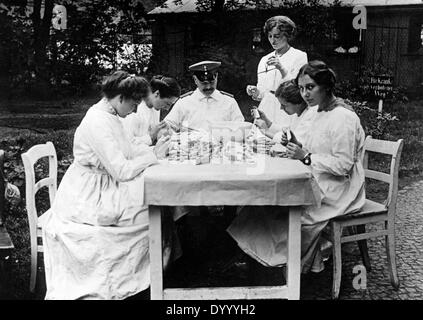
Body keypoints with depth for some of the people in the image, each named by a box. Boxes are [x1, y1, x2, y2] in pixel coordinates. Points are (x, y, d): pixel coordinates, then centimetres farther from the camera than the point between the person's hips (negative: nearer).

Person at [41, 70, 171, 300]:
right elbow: (121, 171, -25)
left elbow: (126, 154, 11)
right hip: (86, 199, -9)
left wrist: (154, 150, -1)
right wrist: (153, 156, -16)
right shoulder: (98, 122, -23)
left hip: (97, 188, 9)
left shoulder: (109, 116, 8)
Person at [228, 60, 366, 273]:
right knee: (272, 198, -2)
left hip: (338, 194, -9)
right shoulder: (322, 114, 13)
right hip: (323, 186, 9)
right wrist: (300, 149, 2)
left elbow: (343, 165, -22)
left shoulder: (343, 118, -18)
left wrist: (306, 157, -23)